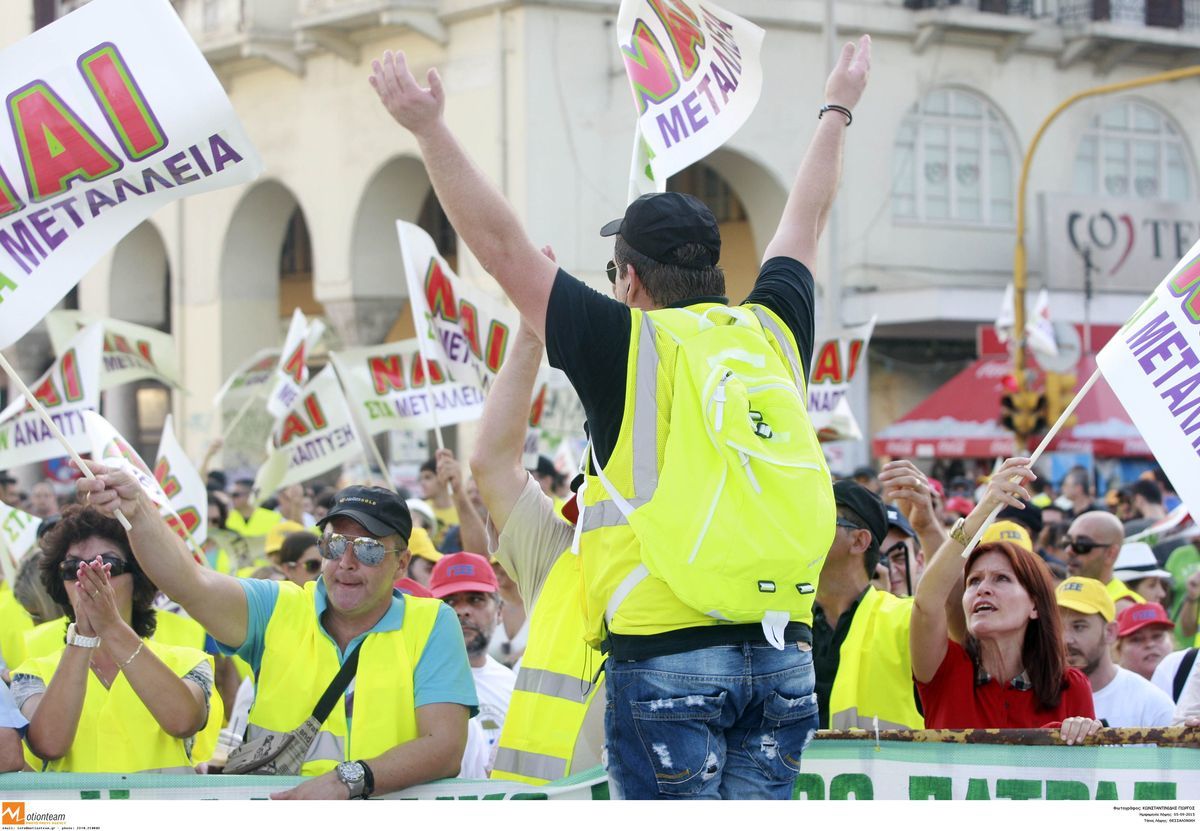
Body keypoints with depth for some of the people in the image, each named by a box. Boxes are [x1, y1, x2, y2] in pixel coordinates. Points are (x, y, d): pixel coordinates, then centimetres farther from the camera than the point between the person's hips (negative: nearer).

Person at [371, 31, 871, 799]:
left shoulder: (625, 343, -3)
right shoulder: (774, 331, 10)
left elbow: (501, 244, -1)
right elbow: (805, 223, 27)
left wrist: (429, 127, 3)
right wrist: (838, 110, 43)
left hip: (667, 655, -4)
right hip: (783, 653, 5)